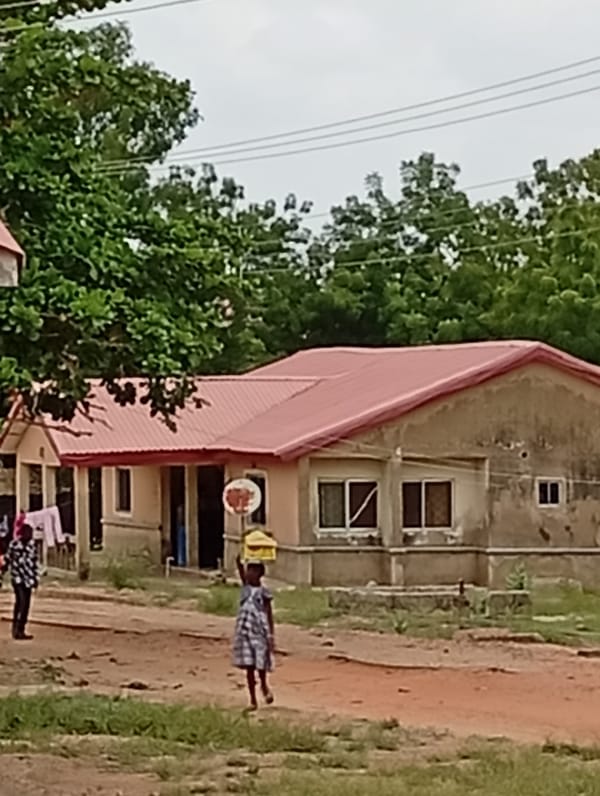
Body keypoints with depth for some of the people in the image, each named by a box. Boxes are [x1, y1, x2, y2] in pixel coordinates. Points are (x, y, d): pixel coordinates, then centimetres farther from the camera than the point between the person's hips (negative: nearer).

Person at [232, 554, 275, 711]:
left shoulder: (263, 591, -2)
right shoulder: (246, 586, 7)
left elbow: (269, 614, -1)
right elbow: (240, 567, -6)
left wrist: (271, 635, -6)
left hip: (260, 631, -3)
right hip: (245, 630, 3)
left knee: (261, 664, 0)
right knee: (249, 667, 4)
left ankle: (264, 685, 34)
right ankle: (253, 700, 11)